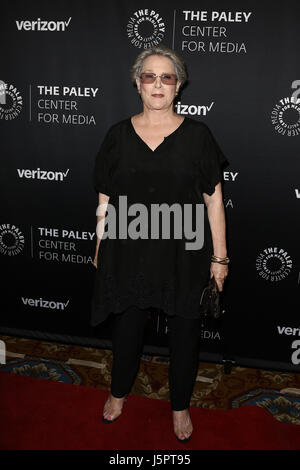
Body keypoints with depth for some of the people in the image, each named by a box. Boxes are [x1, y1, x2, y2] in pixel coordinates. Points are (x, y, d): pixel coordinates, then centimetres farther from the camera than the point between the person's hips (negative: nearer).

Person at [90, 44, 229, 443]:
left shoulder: (197, 134, -4)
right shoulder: (118, 134, 1)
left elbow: (214, 199, -3)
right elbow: (106, 199, 6)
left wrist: (219, 256, -3)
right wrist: (100, 248, 7)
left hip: (184, 255, -1)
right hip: (128, 253, 1)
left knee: (184, 330, 13)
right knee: (127, 324, 17)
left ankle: (180, 406, 39)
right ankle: (119, 392, 46)